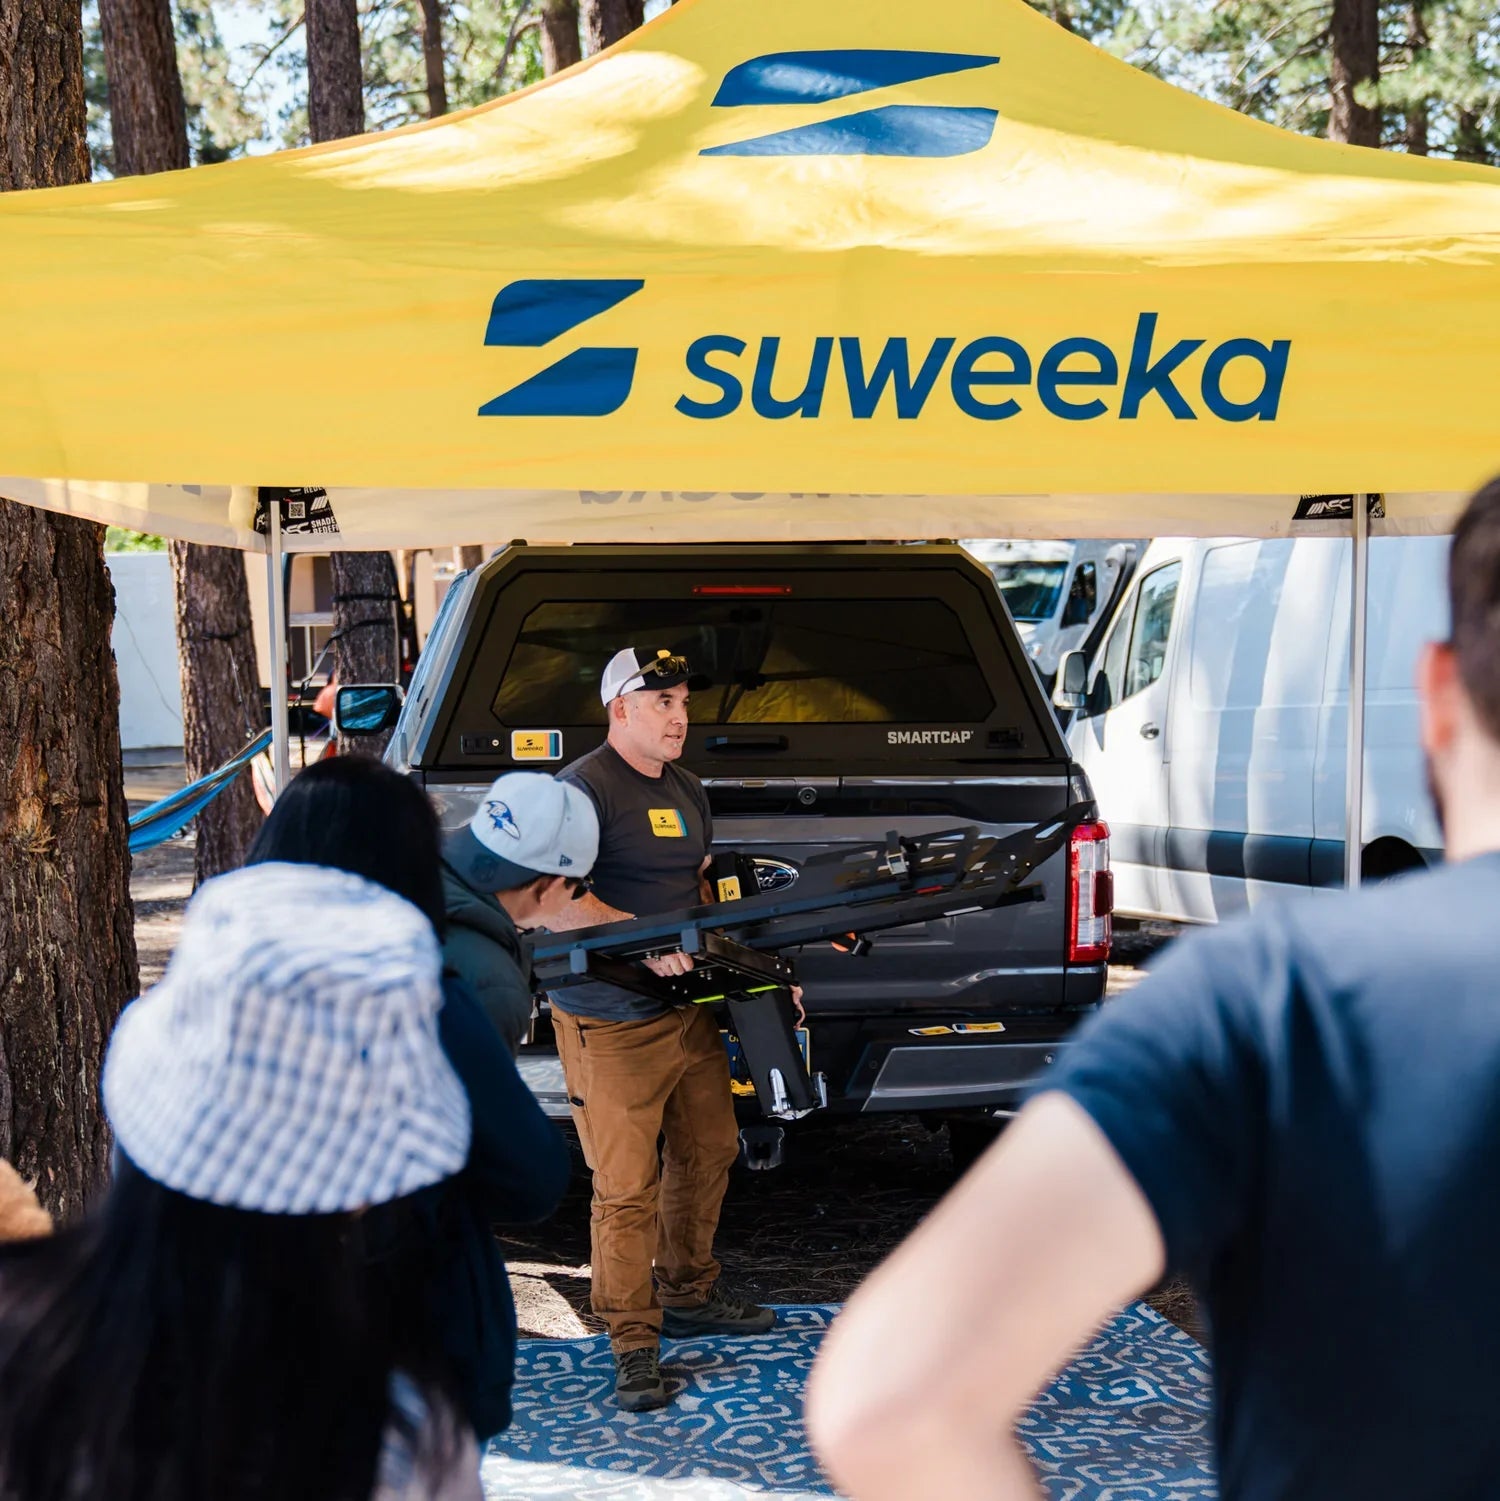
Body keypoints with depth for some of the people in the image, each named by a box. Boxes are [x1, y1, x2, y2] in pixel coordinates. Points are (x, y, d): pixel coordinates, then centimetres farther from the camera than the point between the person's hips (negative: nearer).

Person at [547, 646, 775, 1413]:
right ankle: (633, 1343, 1)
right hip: (610, 1025, -9)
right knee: (627, 1185, -6)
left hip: (688, 1009, 9)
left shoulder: (686, 789, 15)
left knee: (708, 1152, 18)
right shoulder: (585, 787, -14)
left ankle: (688, 1294, 37)